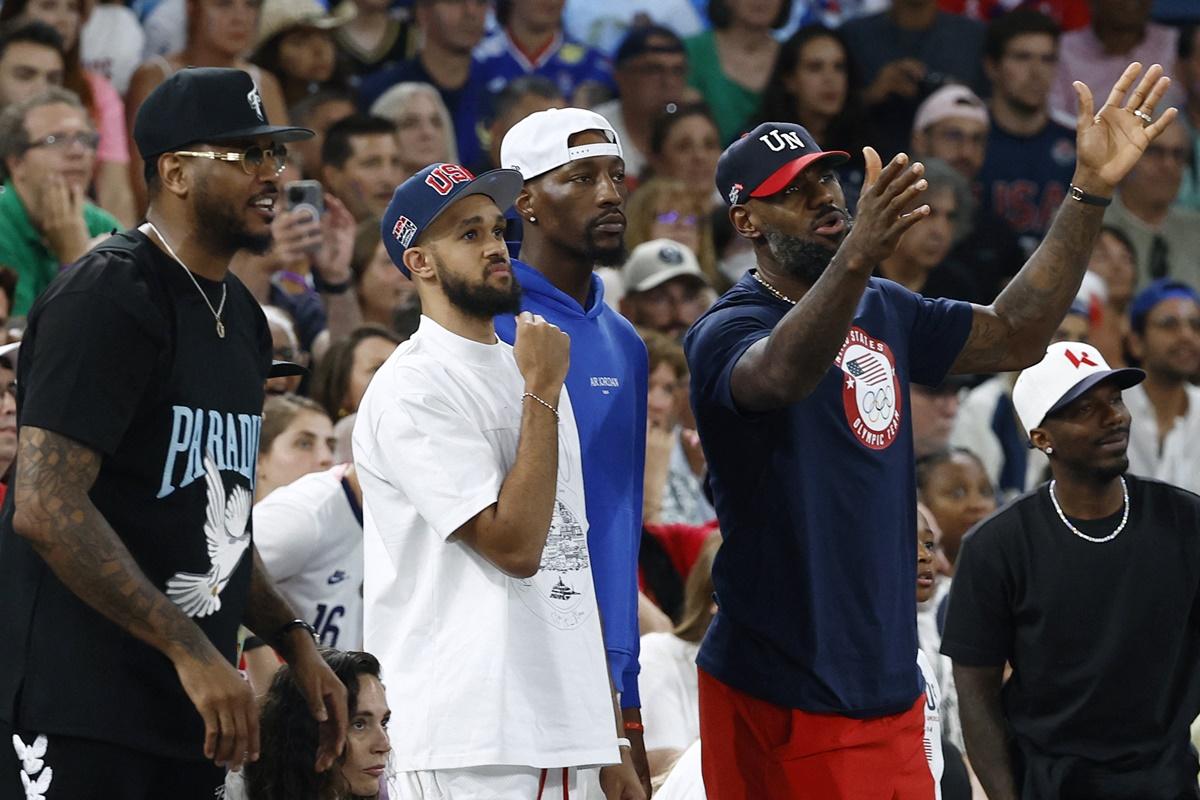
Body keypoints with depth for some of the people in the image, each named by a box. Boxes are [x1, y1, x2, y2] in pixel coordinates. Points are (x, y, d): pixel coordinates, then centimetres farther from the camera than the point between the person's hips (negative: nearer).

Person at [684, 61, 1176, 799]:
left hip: (889, 684, 7)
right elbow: (781, 374, -34)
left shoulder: (882, 311, 13)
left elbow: (1010, 336, 13)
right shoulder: (727, 331, -12)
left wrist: (1093, 190, 3)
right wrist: (857, 258, -52)